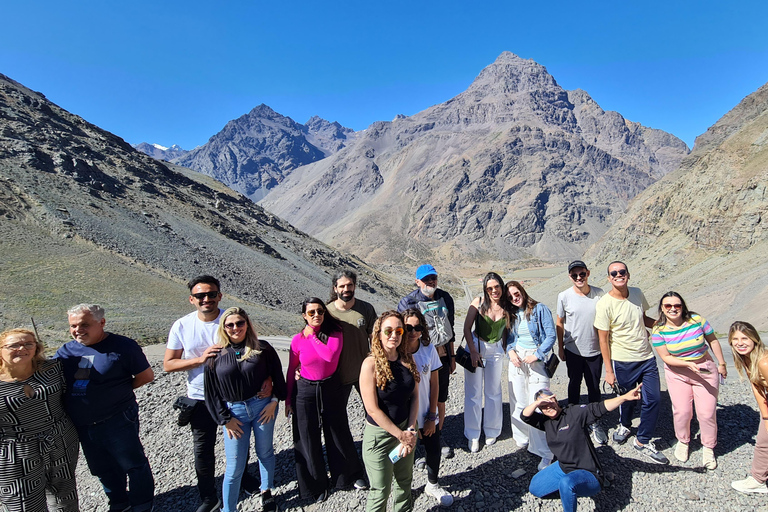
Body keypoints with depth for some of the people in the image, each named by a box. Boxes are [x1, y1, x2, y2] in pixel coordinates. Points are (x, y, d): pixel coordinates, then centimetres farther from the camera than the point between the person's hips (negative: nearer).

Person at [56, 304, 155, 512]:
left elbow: (146, 375, -8)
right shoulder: (65, 351, 3)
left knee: (133, 464, 9)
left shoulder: (122, 346, -13)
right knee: (102, 469, 23)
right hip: (82, 426, 6)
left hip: (118, 422, -6)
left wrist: (118, 390, -6)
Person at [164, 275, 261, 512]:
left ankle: (242, 476, 48)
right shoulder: (181, 326, -11)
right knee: (203, 450, 14)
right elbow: (168, 364, -7)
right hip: (201, 398, 1)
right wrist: (201, 359, -22)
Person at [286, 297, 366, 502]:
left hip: (331, 388, 0)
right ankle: (316, 484, 31)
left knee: (339, 434, 14)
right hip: (305, 392, 0)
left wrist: (312, 336, -19)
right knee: (308, 440, 10)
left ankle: (351, 474, 37)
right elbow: (291, 371, 0)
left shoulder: (335, 333, -10)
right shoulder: (297, 340, -9)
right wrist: (288, 400, 3)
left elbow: (331, 356, -28)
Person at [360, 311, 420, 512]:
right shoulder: (371, 364, -20)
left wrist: (410, 430, -9)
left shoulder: (407, 359, -3)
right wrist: (401, 435, -15)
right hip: (379, 434, -5)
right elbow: (373, 409, -20)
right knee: (381, 491, 8)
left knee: (405, 481, 23)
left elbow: (414, 396, 2)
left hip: (405, 430, 6)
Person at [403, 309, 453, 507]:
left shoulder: (429, 349, -10)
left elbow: (434, 384, -2)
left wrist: (432, 416, -3)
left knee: (434, 452, 16)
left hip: (427, 416, 3)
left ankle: (433, 485, 44)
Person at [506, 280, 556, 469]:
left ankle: (544, 453, 1)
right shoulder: (512, 314, 10)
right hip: (517, 360, 5)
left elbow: (551, 335, -8)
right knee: (518, 402, 9)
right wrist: (511, 352, -5)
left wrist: (537, 355, -15)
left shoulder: (540, 309, -5)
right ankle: (522, 438, 29)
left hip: (537, 360, -5)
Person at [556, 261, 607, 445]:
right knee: (574, 384, 15)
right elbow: (559, 324, 0)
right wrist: (560, 347, 2)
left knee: (594, 387, 11)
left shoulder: (599, 294, -7)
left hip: (595, 350, 1)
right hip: (573, 350, 0)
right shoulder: (564, 296, -9)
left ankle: (594, 422, 29)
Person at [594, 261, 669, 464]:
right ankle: (625, 425, 45)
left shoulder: (637, 293, 0)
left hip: (647, 357, 5)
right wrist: (609, 371, -11)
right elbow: (603, 339, -12)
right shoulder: (604, 304, -17)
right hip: (623, 362, -4)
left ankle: (643, 441, 21)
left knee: (653, 399, 4)